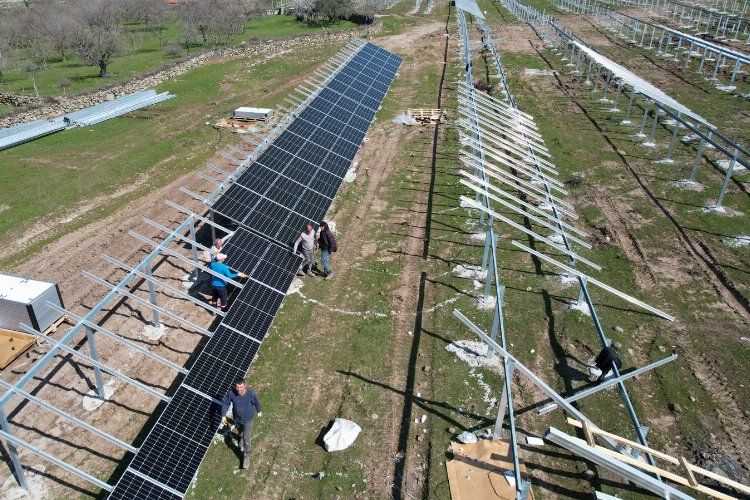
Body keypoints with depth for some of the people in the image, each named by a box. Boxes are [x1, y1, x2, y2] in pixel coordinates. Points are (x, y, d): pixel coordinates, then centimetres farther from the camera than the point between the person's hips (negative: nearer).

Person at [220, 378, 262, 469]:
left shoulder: (251, 393, -34)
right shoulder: (231, 392, -30)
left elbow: (257, 402, -13)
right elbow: (225, 403, -12)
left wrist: (259, 411, 4)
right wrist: (223, 416, -18)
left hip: (248, 419, -3)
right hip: (237, 417, 3)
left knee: (246, 438, 2)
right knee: (241, 430, 32)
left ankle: (246, 455, 28)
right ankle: (241, 437, 67)